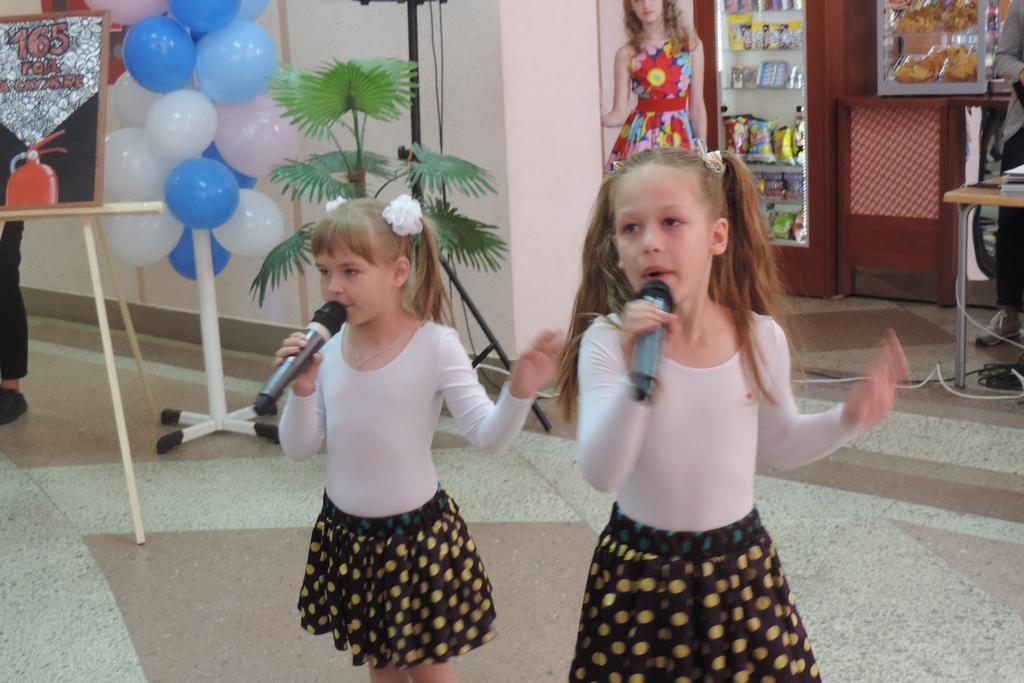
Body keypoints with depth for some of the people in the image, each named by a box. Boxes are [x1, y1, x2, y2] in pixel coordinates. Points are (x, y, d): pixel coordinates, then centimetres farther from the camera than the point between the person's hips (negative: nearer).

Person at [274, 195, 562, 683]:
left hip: (415, 534, -5)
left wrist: (519, 392, -37)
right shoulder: (325, 349, -5)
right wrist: (302, 389, -18)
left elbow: (488, 435, -19)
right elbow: (298, 449, -1)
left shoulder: (435, 346, -17)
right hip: (347, 535, 5)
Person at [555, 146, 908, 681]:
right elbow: (600, 474, -23)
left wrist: (849, 417, -7)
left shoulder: (760, 338, -7)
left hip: (739, 562, 2)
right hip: (640, 570, -2)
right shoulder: (606, 342, -15)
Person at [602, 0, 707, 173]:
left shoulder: (690, 44, 4)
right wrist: (596, 119, -24)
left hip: (679, 135, 1)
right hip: (640, 136, -1)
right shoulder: (627, 54, 0)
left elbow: (697, 107, 5)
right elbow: (620, 113, -3)